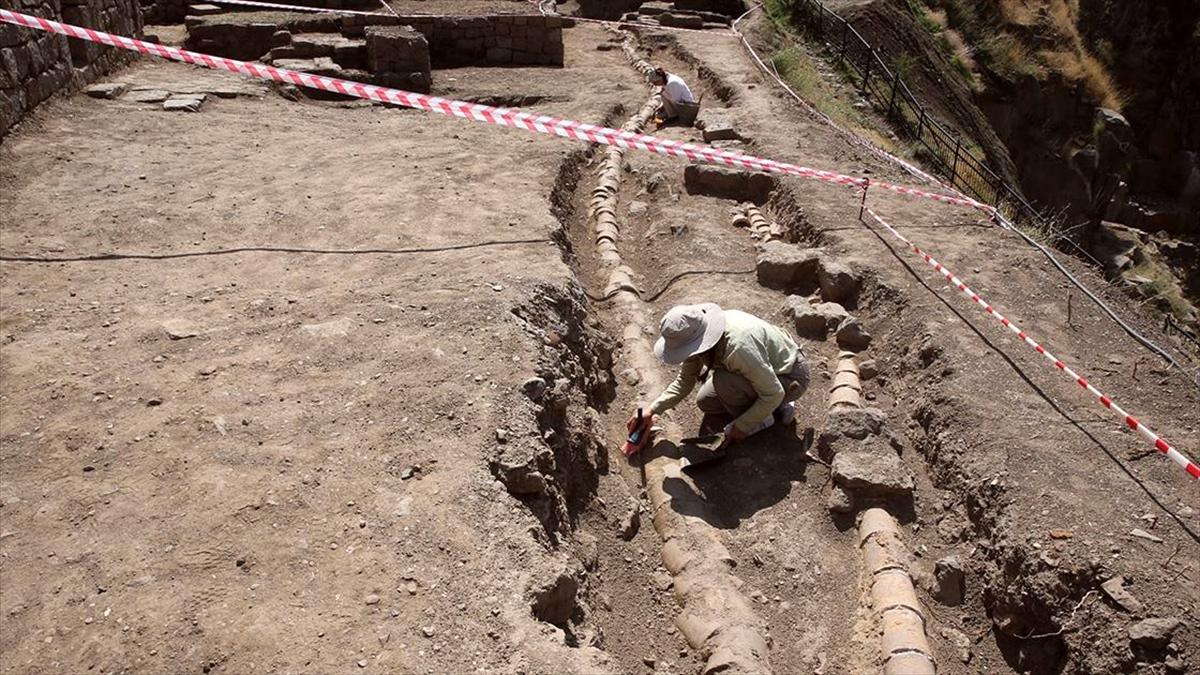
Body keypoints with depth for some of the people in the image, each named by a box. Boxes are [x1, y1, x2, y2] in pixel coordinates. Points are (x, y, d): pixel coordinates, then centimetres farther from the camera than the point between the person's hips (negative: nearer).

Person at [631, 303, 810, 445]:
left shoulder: (738, 347, -39)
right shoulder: (694, 335, -14)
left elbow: (774, 393, -30)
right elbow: (684, 381, 0)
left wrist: (741, 426, -20)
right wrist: (652, 410, -8)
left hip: (792, 378, -8)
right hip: (765, 368, 8)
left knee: (723, 381, -29)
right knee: (705, 402, 3)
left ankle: (761, 419, -2)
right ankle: (776, 406, 12)